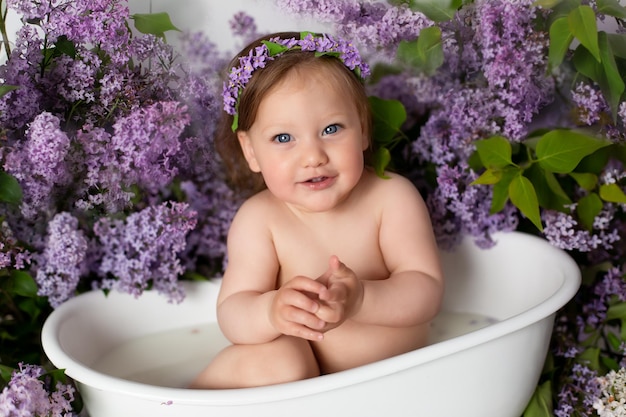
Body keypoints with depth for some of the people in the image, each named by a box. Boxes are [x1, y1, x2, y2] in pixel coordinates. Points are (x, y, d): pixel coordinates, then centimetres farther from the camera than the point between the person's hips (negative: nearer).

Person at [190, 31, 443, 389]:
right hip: (305, 370, -1)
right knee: (272, 362, -31)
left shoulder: (392, 198, -12)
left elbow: (428, 290, -18)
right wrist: (272, 311, -40)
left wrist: (360, 299, -39)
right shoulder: (258, 220, -11)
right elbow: (231, 315, -16)